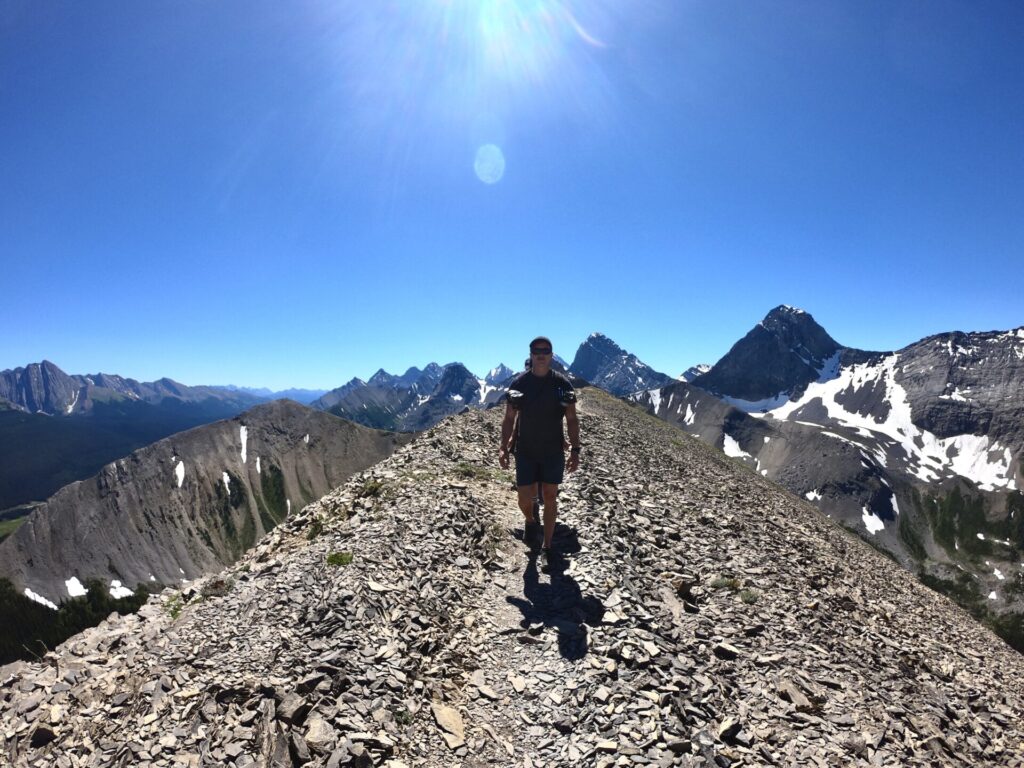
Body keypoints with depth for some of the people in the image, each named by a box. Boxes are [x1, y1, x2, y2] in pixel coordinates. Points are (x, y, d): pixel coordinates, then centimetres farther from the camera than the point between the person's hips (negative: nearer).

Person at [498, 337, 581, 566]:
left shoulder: (562, 384, -6)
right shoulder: (519, 383, -5)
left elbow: (572, 420, -2)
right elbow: (509, 418, -1)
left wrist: (575, 451, -8)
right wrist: (503, 448, -10)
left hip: (553, 452, 0)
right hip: (525, 452, 0)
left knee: (550, 498, 8)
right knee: (524, 500, 3)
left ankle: (547, 546, 24)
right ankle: (531, 522, 38)